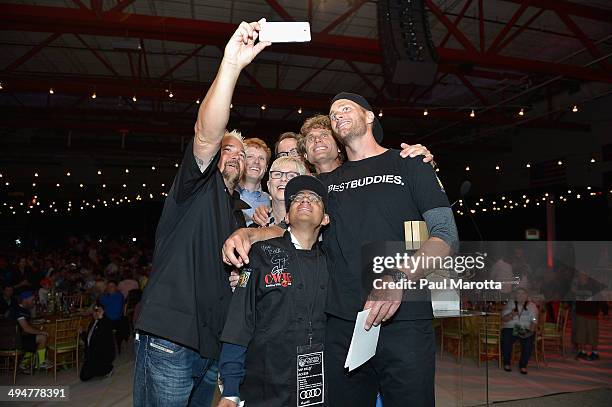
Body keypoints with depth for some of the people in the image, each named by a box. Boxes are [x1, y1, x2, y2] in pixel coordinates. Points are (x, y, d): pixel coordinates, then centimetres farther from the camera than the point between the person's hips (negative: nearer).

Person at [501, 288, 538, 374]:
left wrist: (530, 331, -19)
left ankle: (523, 365, -14)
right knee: (506, 340, -30)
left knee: (529, 341, -31)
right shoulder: (510, 304, 8)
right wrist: (511, 315, -19)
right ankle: (507, 363, -9)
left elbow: (534, 321, -1)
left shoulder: (532, 306, 8)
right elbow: (503, 319, 1)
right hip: (510, 328, 0)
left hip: (526, 330, 0)